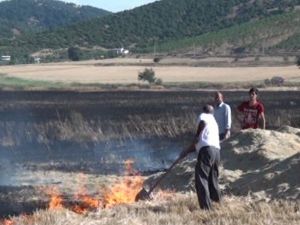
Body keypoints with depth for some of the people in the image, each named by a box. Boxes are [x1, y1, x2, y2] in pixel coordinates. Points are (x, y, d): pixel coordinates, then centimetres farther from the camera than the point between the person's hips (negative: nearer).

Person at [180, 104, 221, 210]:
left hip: (206, 150, -8)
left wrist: (197, 136, -5)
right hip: (216, 151, 8)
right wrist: (187, 151, 38)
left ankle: (206, 207, -16)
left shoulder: (203, 116, 13)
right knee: (213, 180, 18)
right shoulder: (214, 123, 34)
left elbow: (203, 122, -16)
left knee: (201, 179, -8)